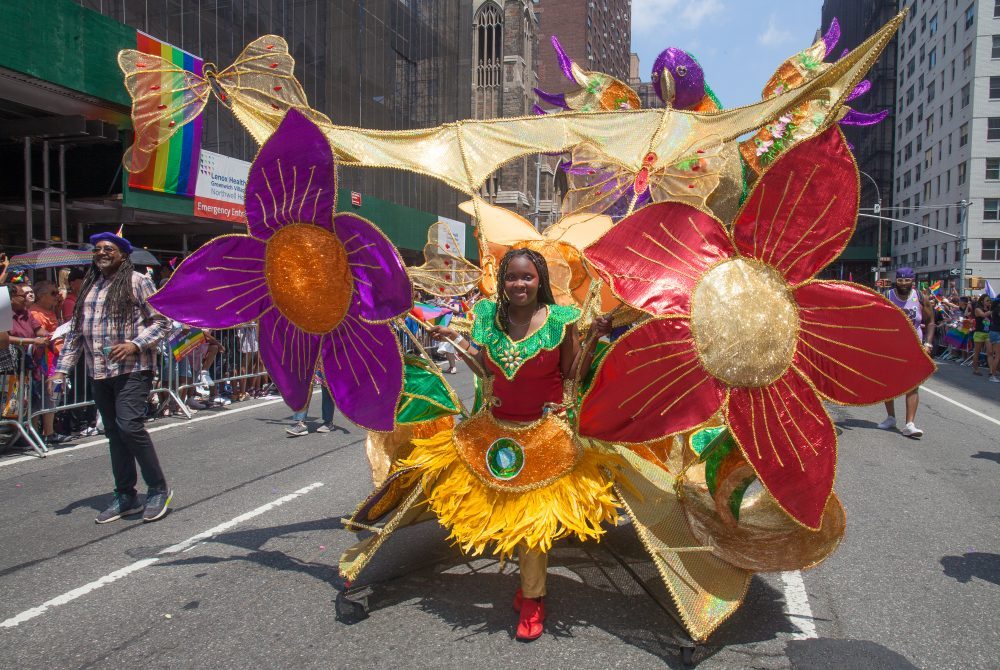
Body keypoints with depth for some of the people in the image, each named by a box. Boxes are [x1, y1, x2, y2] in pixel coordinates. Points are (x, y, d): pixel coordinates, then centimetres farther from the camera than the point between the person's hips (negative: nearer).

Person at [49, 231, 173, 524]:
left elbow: (161, 321, -5)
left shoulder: (136, 281, -2)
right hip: (100, 373, 7)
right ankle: (126, 496, 19)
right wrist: (62, 368, 10)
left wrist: (135, 345, -18)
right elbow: (76, 331, 18)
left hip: (132, 369, -7)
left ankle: (158, 489, -1)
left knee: (129, 426, -16)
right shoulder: (88, 287, 17)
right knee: (114, 433, 9)